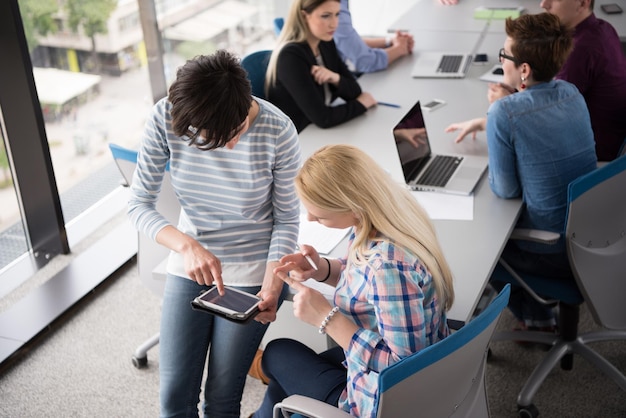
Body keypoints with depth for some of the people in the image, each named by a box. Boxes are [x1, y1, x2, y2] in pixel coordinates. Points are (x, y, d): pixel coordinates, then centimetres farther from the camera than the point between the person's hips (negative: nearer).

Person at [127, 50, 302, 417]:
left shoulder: (278, 130, -22)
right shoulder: (167, 117, -18)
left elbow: (287, 221, -10)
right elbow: (140, 204, -12)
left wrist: (271, 287, -22)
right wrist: (187, 246, -29)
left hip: (253, 270, -2)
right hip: (190, 262, 2)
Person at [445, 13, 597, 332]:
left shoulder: (504, 113, -24)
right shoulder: (571, 93, -3)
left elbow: (505, 190, -14)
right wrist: (482, 123, 23)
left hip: (553, 254, -6)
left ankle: (535, 318, 30)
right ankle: (538, 315, 36)